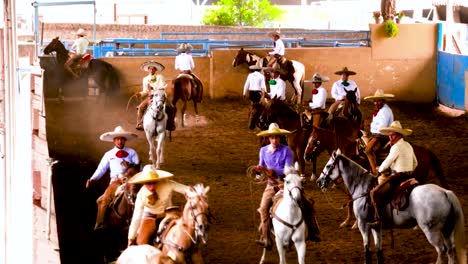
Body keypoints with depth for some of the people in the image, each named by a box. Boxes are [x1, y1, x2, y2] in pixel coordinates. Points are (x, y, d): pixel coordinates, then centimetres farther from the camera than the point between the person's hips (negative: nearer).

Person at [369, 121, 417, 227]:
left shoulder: (396, 147, -15)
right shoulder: (408, 146, 14)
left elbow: (387, 163, -12)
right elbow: (415, 163, 22)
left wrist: (380, 170, 7)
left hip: (398, 177, -10)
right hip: (408, 176, 10)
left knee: (375, 193, -15)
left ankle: (379, 219, -25)